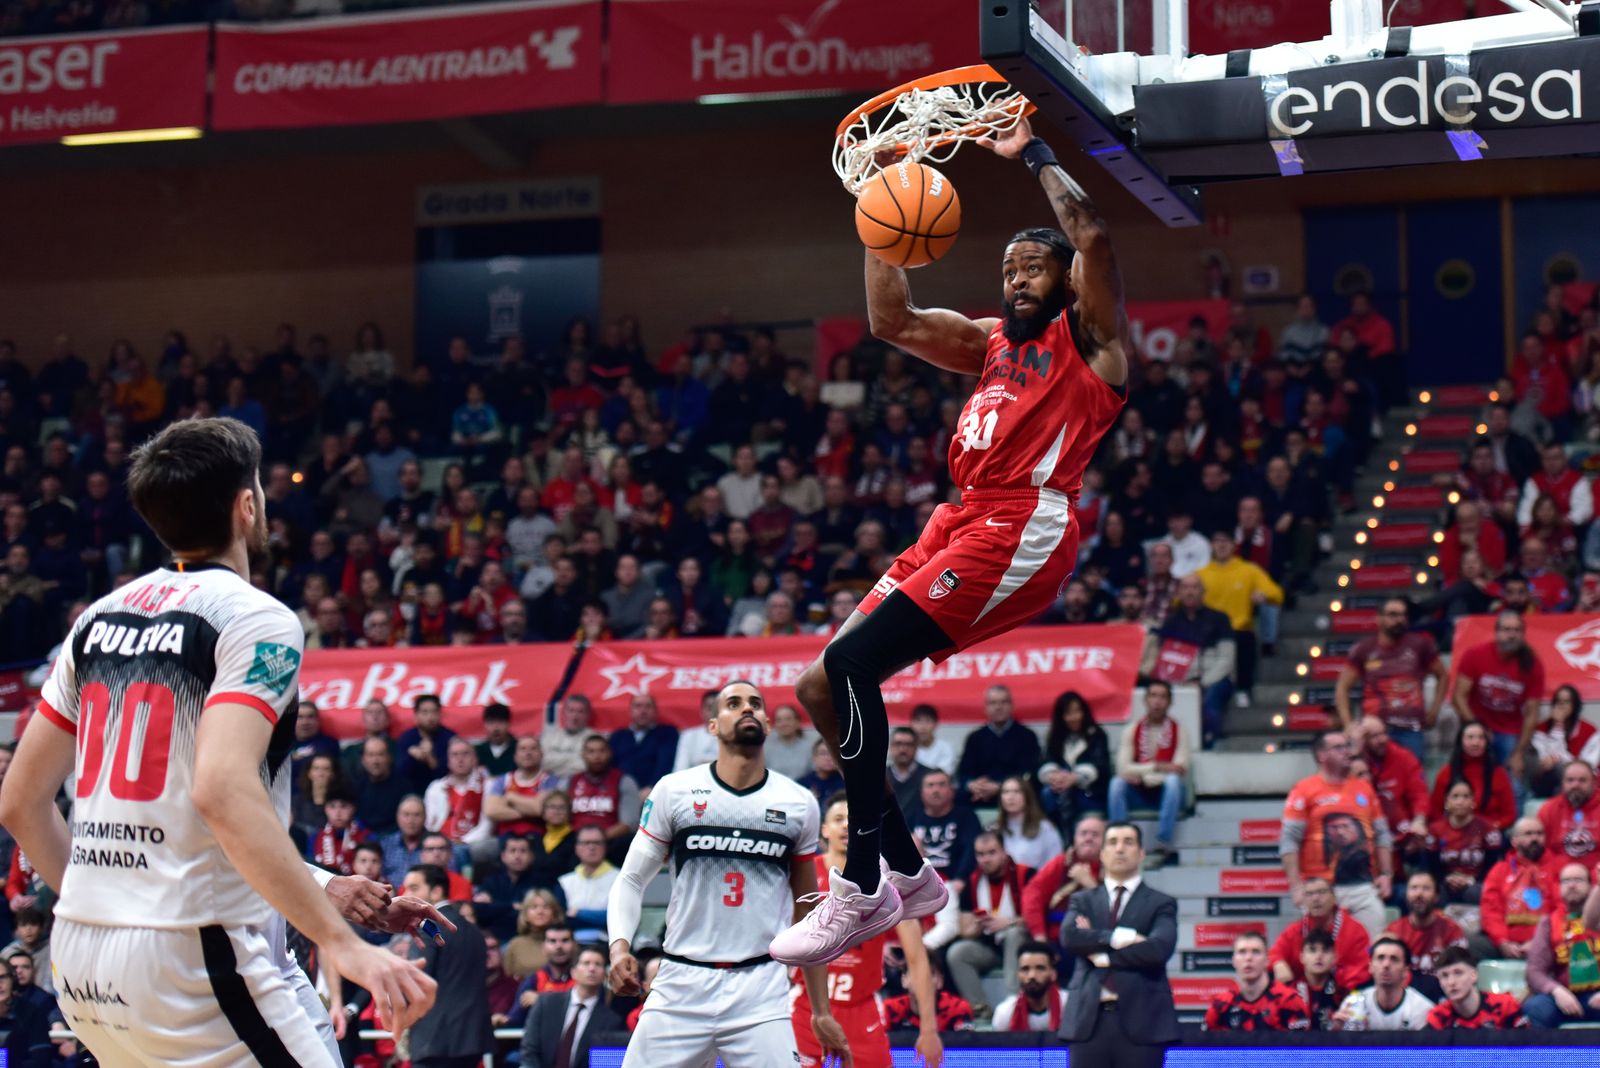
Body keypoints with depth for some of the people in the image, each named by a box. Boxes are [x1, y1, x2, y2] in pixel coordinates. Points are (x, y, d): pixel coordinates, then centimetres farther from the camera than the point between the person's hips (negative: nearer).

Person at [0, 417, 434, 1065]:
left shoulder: (98, 619, 12)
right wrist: (340, 942, -26)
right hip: (193, 957, -8)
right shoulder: (256, 619, -9)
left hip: (79, 961, 8)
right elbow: (222, 791, -24)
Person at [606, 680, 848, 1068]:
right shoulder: (674, 791, 3)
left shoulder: (798, 804, 7)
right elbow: (631, 880, 6)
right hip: (681, 985, 0)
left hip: (762, 992, 1)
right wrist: (620, 945, -13)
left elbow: (809, 912, 14)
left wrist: (822, 1011, 13)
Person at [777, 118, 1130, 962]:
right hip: (960, 521, 9)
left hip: (1022, 530, -9)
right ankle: (906, 870, 8)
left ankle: (861, 887, -20)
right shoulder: (993, 343, 27)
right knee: (822, 685, 0)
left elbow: (1092, 236, -11)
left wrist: (1035, 156, 1)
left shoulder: (1090, 340, 5)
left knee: (851, 663, -22)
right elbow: (893, 322, 26)